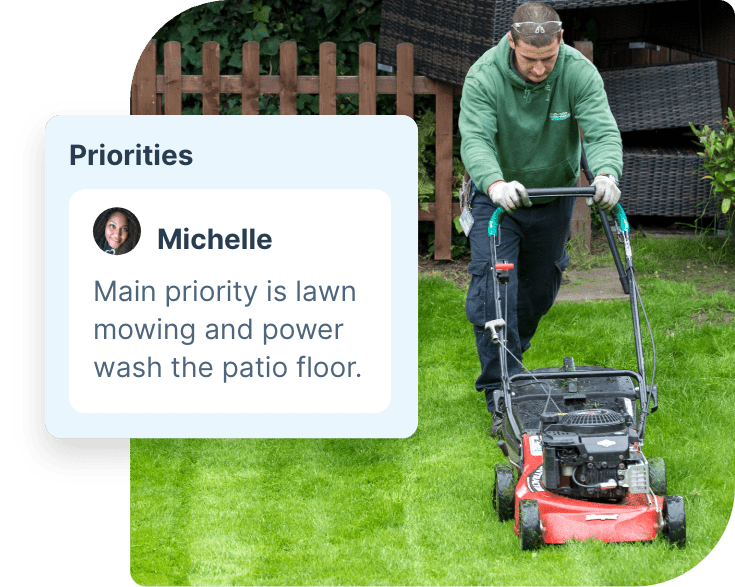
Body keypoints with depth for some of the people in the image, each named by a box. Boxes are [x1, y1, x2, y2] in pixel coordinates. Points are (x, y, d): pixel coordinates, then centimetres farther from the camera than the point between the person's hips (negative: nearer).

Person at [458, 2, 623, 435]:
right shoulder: (484, 77, -27)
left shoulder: (579, 73, -22)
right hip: (497, 197, -3)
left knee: (540, 293, 16)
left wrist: (606, 174, -53)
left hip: (554, 197, 3)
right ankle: (502, 392, -18)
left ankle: (511, 356, 44)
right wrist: (495, 184, -58)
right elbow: (475, 139, -37)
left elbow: (602, 130, -31)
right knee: (494, 286, -17)